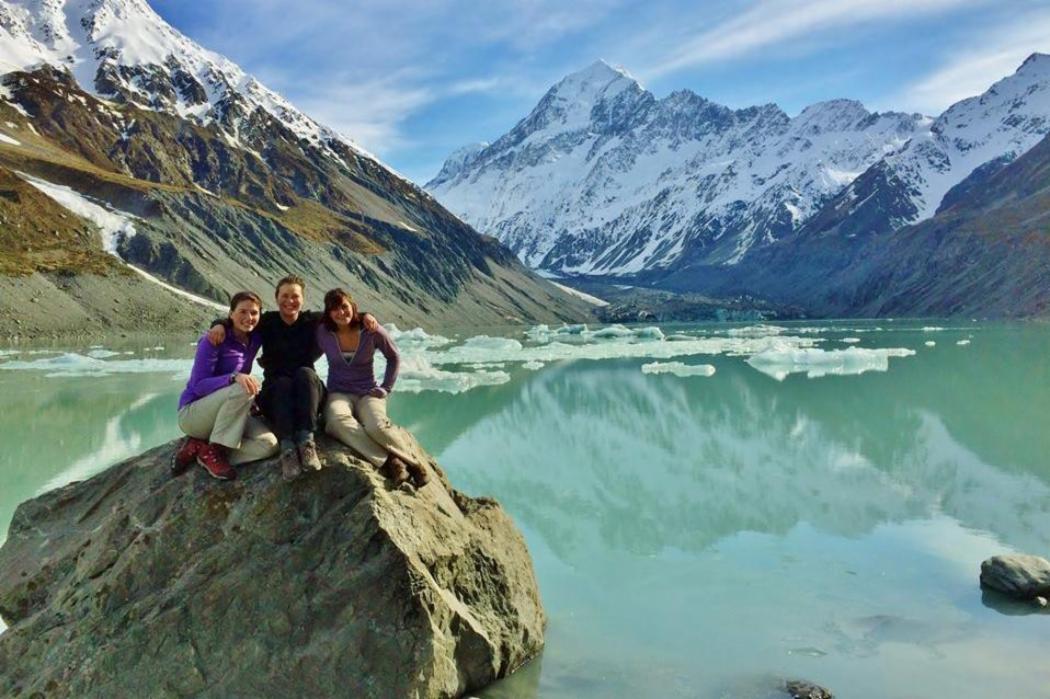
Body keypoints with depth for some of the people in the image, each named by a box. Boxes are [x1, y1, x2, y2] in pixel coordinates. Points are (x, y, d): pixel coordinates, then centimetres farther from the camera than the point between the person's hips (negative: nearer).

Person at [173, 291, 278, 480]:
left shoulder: (255, 339, 1)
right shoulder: (213, 341, -16)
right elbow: (198, 386, -22)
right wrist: (234, 377, -38)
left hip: (226, 417, 6)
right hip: (192, 413, -6)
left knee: (269, 445, -19)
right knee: (242, 390, -34)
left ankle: (198, 446, -7)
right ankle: (214, 450, -19)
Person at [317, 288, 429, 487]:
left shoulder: (371, 331, -3)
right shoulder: (323, 332, -1)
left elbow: (394, 358, 10)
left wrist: (386, 388, 2)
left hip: (368, 393, -1)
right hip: (338, 393, 1)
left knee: (377, 426, -35)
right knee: (337, 419, -38)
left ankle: (411, 463, -15)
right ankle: (387, 462, -39)